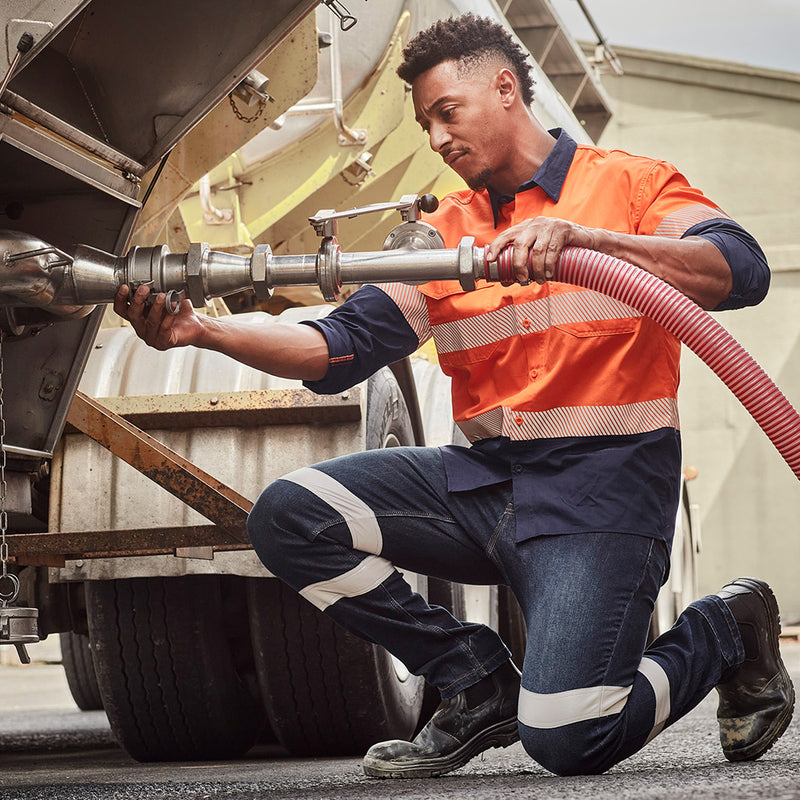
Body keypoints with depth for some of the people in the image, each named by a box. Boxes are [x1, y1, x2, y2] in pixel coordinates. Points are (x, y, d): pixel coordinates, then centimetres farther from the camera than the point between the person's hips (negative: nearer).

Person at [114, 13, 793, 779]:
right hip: (485, 478, 6)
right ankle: (476, 683, 2)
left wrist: (575, 234, -31)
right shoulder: (443, 231, 15)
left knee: (565, 738, -23)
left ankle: (724, 632, 10)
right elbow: (341, 350, 4)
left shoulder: (629, 184, 1)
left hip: (602, 486, -6)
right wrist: (204, 330, -14)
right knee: (288, 514, -13)